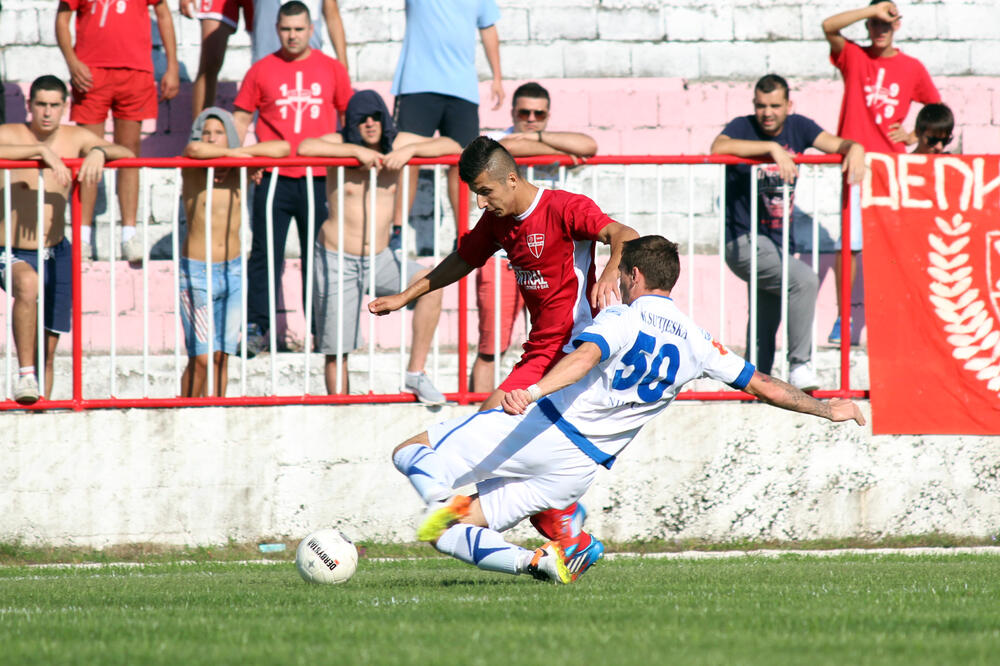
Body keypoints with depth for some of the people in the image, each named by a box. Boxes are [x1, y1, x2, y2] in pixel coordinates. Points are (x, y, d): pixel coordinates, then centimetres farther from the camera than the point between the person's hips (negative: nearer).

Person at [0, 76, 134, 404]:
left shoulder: (75, 138, 2)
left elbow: (127, 154, 0)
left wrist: (100, 152, -21)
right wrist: (41, 149, -37)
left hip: (56, 254, 5)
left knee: (48, 349, 7)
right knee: (28, 285, -38)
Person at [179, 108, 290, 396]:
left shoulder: (240, 171, 4)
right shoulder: (193, 171, -6)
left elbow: (283, 148, -3)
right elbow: (194, 150, -29)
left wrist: (238, 151, -9)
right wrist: (232, 154, -14)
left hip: (233, 272, 4)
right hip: (197, 272, -4)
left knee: (222, 357, 2)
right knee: (201, 357, -9)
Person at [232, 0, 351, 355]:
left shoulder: (331, 69, 8)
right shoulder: (261, 71, 5)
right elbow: (241, 117, 9)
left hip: (319, 179, 1)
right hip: (273, 177, -1)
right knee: (265, 255, -1)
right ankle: (256, 328, 1)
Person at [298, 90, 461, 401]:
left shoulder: (397, 144, 1)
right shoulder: (340, 143, -9)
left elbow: (452, 147, -3)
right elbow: (304, 148, -29)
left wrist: (411, 150, -20)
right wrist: (357, 151, -29)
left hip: (379, 259, 3)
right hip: (337, 259, -3)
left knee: (430, 283, -20)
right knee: (336, 349, -4)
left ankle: (416, 372, -12)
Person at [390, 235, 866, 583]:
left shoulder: (623, 318, -5)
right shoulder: (695, 342, 10)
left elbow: (584, 358, -25)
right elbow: (762, 386, 15)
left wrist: (533, 391, -42)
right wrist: (827, 410, 28)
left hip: (539, 429, -5)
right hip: (581, 467, 5)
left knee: (410, 452, 1)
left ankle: (446, 502, -32)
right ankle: (540, 561, -13)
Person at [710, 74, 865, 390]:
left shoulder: (797, 127, 6)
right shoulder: (742, 127, -10)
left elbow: (834, 143, 1)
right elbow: (719, 147, -31)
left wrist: (854, 149, -23)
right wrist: (772, 147, -36)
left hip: (779, 241, 7)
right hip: (744, 242, -7)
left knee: (766, 325, 13)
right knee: (804, 280, -25)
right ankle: (800, 365, -19)